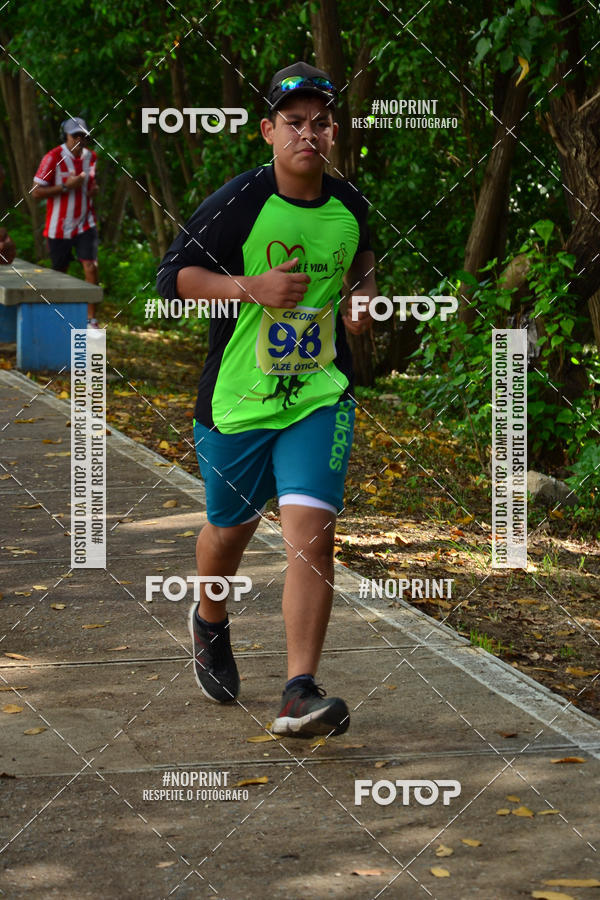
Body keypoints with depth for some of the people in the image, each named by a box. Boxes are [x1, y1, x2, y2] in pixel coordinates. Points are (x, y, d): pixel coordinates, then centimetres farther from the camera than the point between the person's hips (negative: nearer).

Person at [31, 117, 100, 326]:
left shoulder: (91, 156, 4)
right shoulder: (53, 158, -13)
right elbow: (36, 192, -14)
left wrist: (94, 189, 0)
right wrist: (66, 186, -24)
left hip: (85, 224, 3)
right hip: (59, 227, -3)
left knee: (91, 267, -12)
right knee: (59, 272, 9)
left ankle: (91, 319, -9)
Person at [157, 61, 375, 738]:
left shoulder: (349, 206, 5)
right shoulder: (238, 201, -10)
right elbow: (172, 275, -12)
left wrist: (364, 295, 5)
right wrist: (252, 286, -24)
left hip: (320, 396, 2)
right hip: (237, 397, -1)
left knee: (311, 529, -16)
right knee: (231, 527, 16)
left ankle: (300, 694, -17)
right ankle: (209, 621, 51)